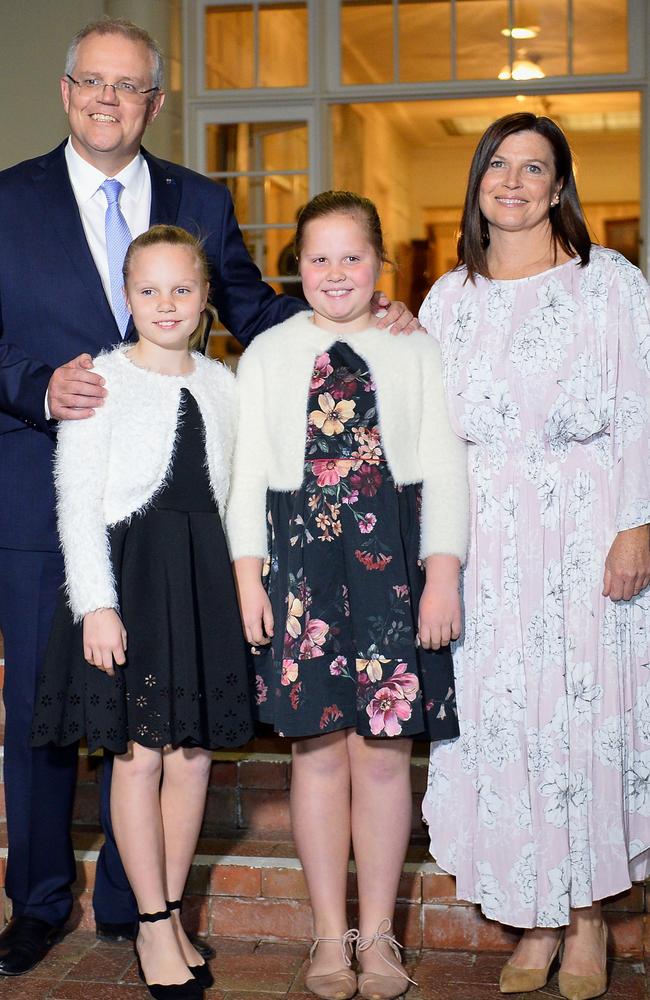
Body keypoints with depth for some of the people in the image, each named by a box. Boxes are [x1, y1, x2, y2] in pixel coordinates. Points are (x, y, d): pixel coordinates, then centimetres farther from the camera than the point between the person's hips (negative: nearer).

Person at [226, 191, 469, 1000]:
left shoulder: (417, 352, 6)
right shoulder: (268, 355, 9)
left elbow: (445, 469, 2)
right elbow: (247, 471, 6)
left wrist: (443, 573, -5)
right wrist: (247, 572, -1)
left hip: (390, 561, 0)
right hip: (299, 560, 1)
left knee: (384, 750, 3)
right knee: (317, 749, 4)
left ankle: (377, 934, 18)